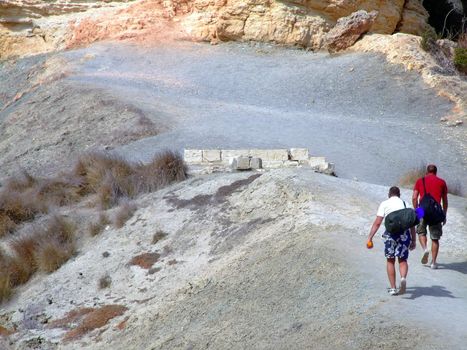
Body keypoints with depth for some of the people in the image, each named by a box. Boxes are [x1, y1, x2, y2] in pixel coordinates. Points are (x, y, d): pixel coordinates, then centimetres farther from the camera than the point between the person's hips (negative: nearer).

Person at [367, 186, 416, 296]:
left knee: (390, 261, 12)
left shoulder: (385, 204, 13)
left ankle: (393, 288, 12)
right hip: (405, 232, 2)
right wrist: (413, 240, 20)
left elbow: (377, 223, 3)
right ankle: (403, 277, -18)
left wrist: (370, 238, 3)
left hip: (390, 232, -2)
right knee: (402, 260, 11)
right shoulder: (405, 204, 20)